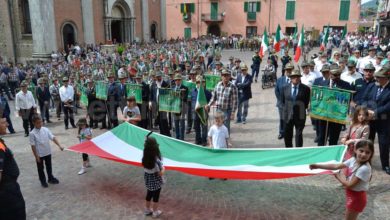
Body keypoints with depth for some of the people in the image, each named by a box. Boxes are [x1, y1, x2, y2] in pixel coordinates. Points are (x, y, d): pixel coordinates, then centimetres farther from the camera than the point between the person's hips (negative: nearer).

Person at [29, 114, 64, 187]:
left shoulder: (46, 130, -7)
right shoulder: (32, 133, -16)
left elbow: (53, 138, -10)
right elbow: (33, 146, -13)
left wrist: (59, 145, -22)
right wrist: (36, 156, -11)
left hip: (48, 152, 3)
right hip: (39, 154, -3)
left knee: (49, 166, 20)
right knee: (40, 168, 14)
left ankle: (50, 178, 39)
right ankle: (43, 181, 32)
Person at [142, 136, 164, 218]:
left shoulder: (145, 158, -15)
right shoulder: (157, 160, -31)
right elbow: (161, 173, -25)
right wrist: (163, 168, -5)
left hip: (148, 180, 5)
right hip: (156, 181, -5)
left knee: (149, 195, 25)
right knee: (156, 196, 16)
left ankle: (147, 210, 44)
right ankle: (155, 212, 34)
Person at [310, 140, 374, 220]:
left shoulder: (365, 168, -30)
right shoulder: (353, 160, -8)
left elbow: (350, 185, -26)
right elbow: (336, 166, -5)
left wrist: (338, 176, -10)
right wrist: (318, 166, -10)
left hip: (357, 197, -7)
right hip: (351, 194, 7)